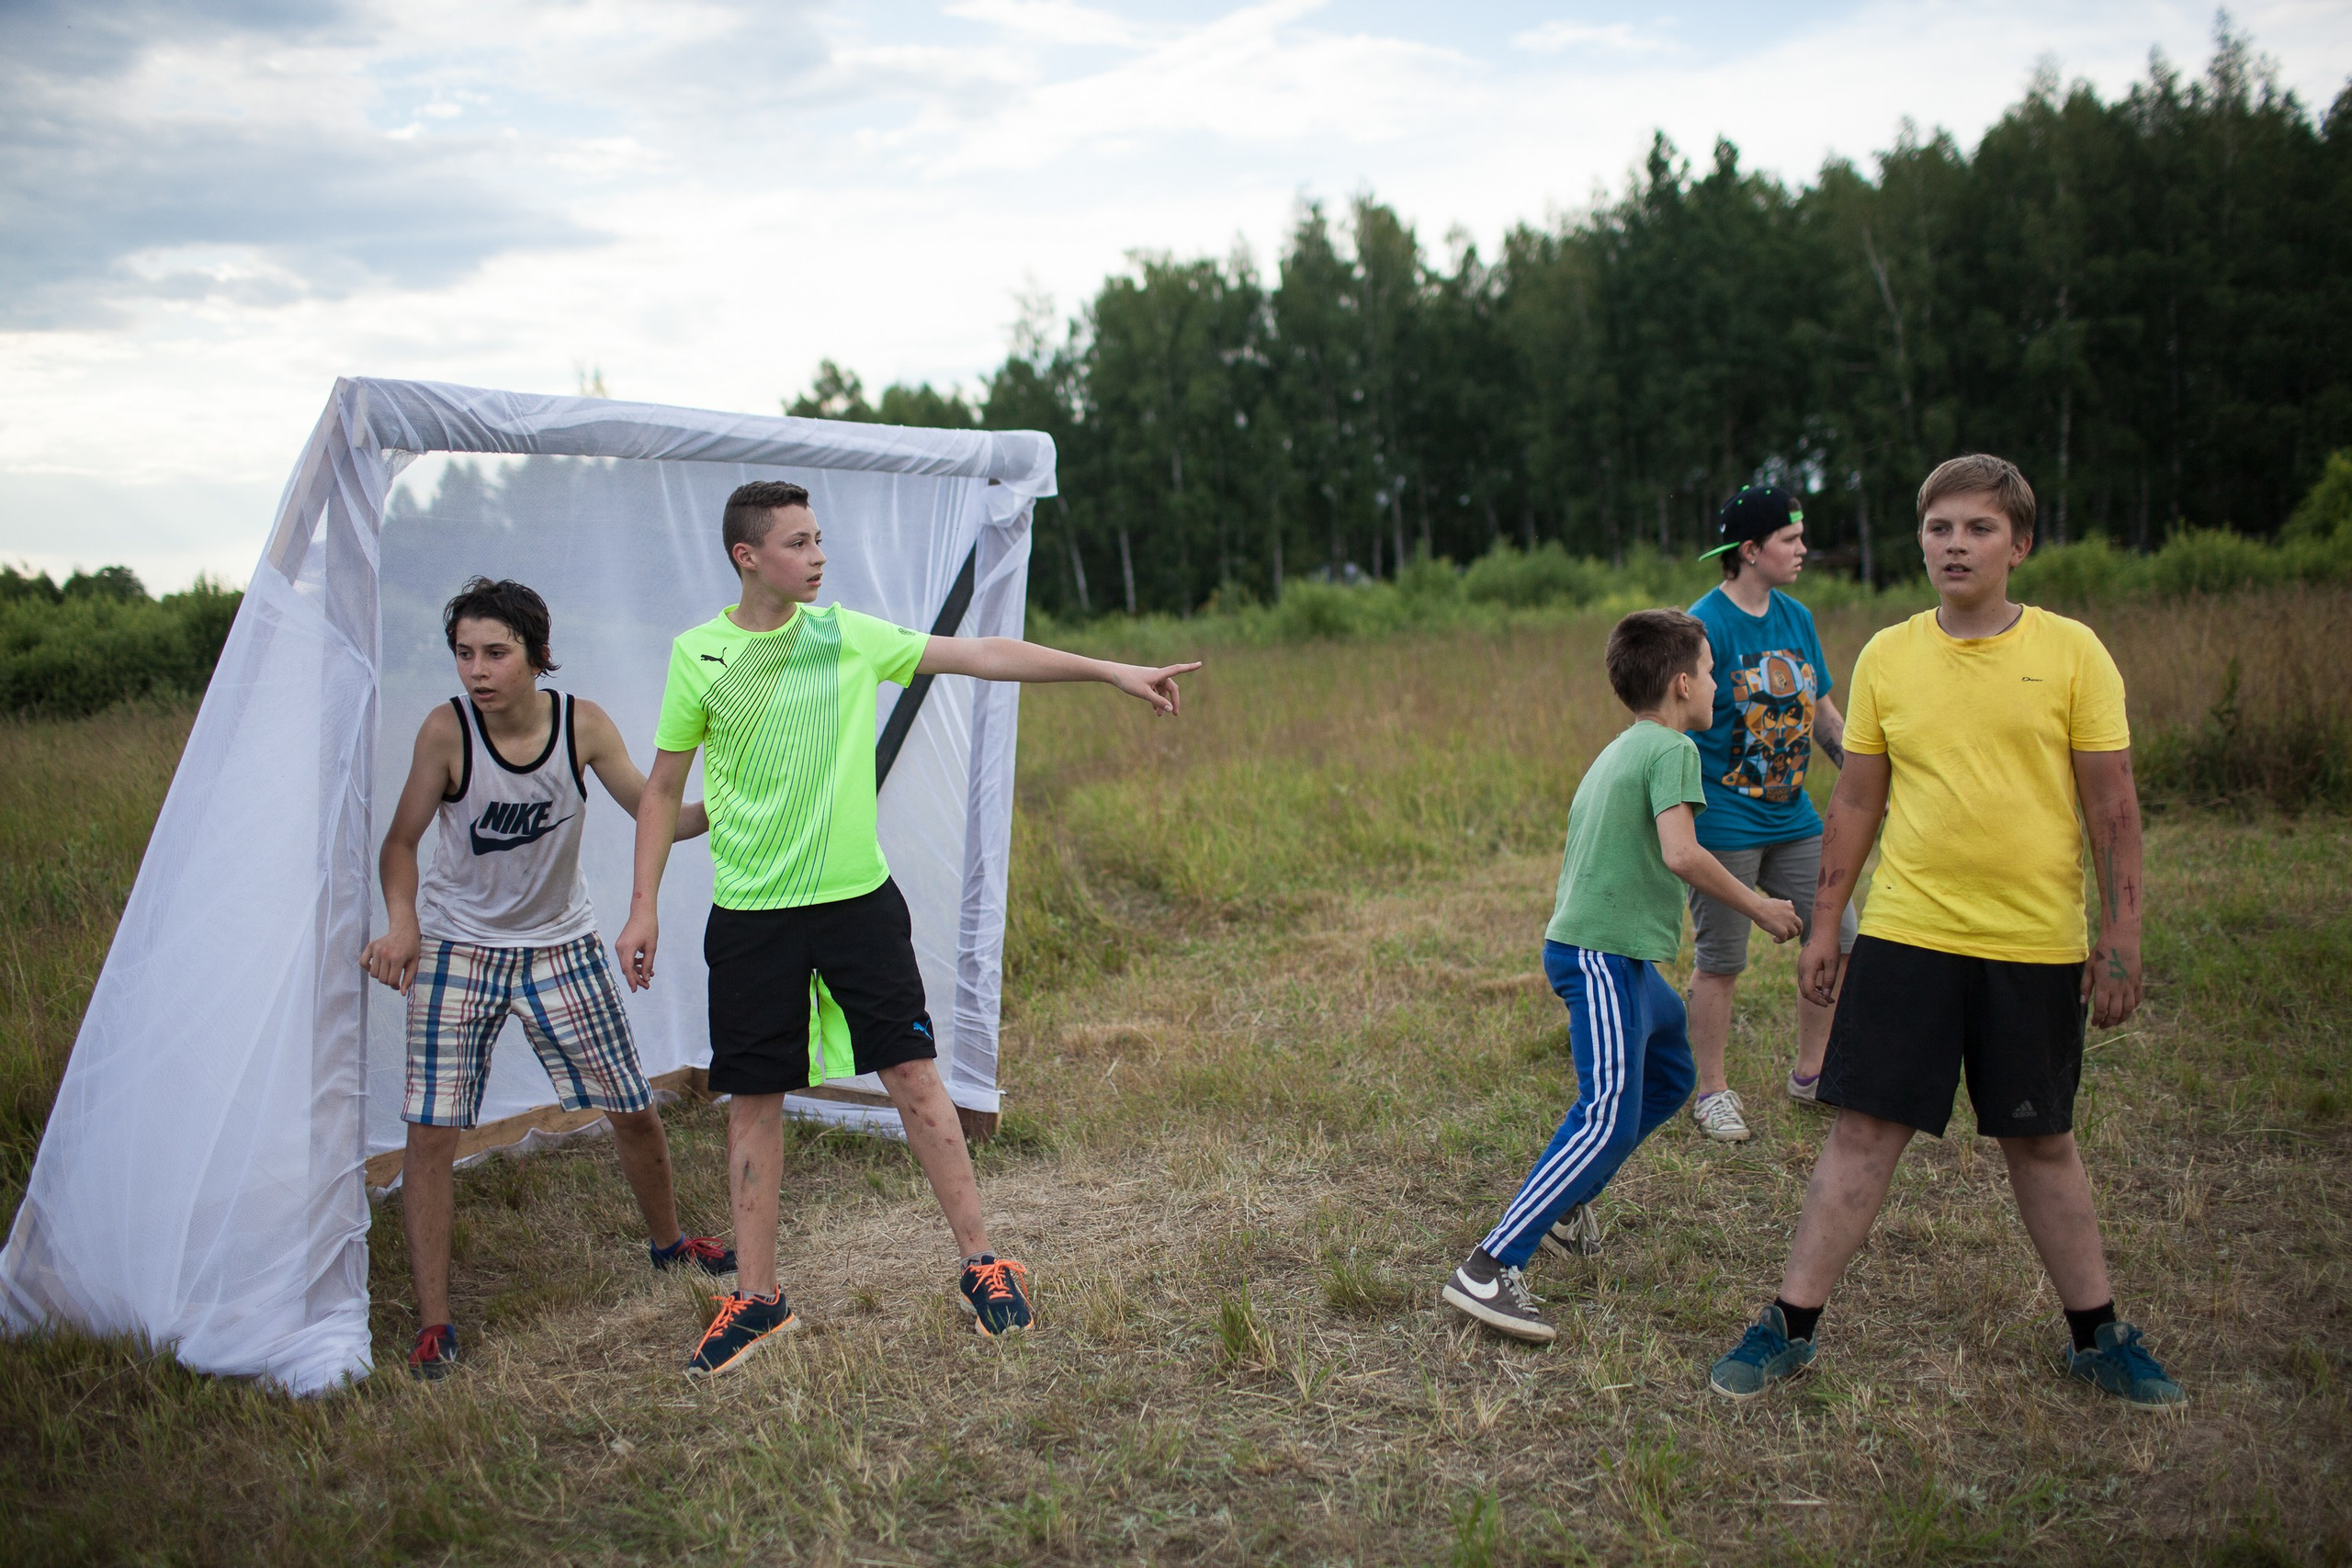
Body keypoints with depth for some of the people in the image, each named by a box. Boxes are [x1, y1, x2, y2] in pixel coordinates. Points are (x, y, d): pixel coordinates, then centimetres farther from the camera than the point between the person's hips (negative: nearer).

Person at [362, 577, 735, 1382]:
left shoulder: (583, 724, -14)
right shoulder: (447, 729, -19)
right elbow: (401, 841, -9)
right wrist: (401, 921, -25)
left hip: (561, 944, 2)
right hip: (457, 947, -2)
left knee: (634, 1110, 9)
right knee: (431, 1129, -8)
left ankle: (666, 1241, 37)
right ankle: (433, 1322, 6)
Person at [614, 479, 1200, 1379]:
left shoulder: (847, 635, 2)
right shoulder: (697, 655, 0)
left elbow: (985, 655, 1)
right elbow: (663, 787, 7)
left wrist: (1112, 672, -2)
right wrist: (643, 906, 2)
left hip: (859, 898, 1)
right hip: (750, 915, 0)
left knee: (913, 1075, 0)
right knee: (752, 1100, 5)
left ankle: (980, 1263, 13)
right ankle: (757, 1298, 19)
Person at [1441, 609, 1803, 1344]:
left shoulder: (1617, 751, 19)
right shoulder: (1672, 749, -9)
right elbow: (1680, 852, -23)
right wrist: (1759, 908, -12)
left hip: (1617, 956, 10)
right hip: (1604, 953, -10)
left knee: (1669, 1076, 25)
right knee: (1610, 1119, -15)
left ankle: (1568, 1198, 29)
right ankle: (1488, 1270, -18)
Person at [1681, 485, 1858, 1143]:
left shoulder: (1797, 617, 9)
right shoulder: (1704, 625, -14)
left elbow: (1823, 712, 18)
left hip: (1793, 817, 7)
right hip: (1725, 823, -7)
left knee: (1837, 939, 9)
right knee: (1720, 961, 2)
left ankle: (1810, 1072, 27)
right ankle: (1712, 1092, 18)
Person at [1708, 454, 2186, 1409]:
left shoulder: (2070, 651, -2)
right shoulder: (1886, 657, 2)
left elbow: (2112, 807, -1)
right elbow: (1855, 803, 8)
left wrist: (2121, 938, -4)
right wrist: (1822, 926, 7)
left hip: (2036, 945, 0)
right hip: (1905, 935, 1)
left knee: (2041, 1141, 12)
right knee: (1865, 1129, 1)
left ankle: (2097, 1336, 31)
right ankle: (1790, 1328, 11)